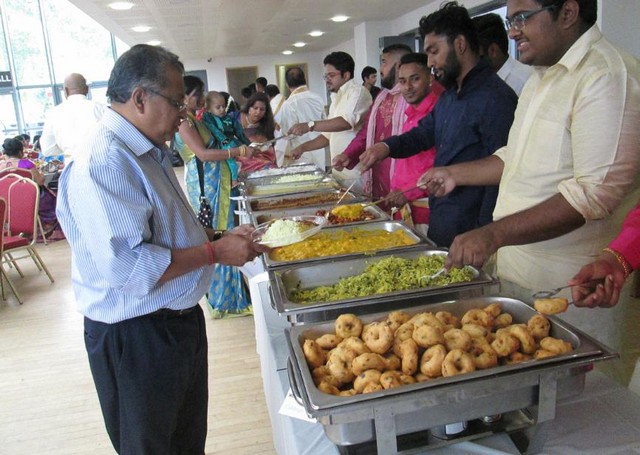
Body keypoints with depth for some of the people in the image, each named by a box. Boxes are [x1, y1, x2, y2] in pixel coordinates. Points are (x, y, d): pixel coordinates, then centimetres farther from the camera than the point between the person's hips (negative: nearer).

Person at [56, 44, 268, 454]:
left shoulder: (148, 152, 8)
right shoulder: (103, 163, -25)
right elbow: (128, 267, -33)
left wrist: (219, 237, 5)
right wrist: (215, 252, -23)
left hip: (179, 319, 9)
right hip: (134, 337, -9)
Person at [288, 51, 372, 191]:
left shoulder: (358, 92, -8)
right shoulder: (336, 99, 20)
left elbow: (347, 121, -25)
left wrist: (310, 126, -29)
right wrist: (303, 147, 10)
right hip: (339, 172, 8)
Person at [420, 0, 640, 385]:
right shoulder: (543, 77, 14)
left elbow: (595, 193, -26)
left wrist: (494, 234, -30)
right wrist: (457, 174, 18)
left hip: (574, 293, -8)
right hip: (517, 272, 9)